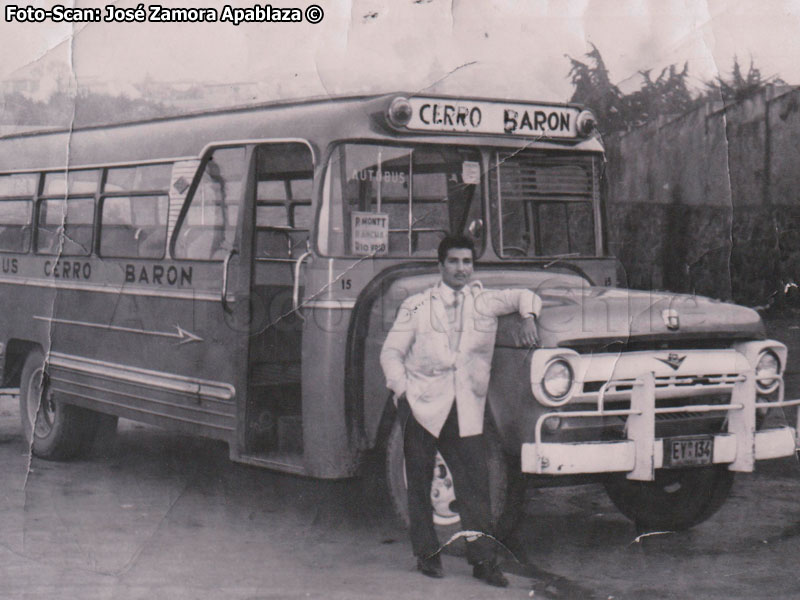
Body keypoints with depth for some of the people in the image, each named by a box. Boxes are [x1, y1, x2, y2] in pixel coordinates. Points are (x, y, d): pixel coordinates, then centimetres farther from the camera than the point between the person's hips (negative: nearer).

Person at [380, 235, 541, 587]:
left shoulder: (484, 302, 13)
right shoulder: (417, 307, 7)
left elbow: (525, 297, 25)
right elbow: (391, 352, 5)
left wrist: (528, 318, 4)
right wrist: (401, 392, -10)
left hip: (466, 412, 1)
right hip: (422, 408, -1)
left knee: (475, 485, -3)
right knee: (419, 484, 4)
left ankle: (483, 561, 3)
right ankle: (427, 555, 16)